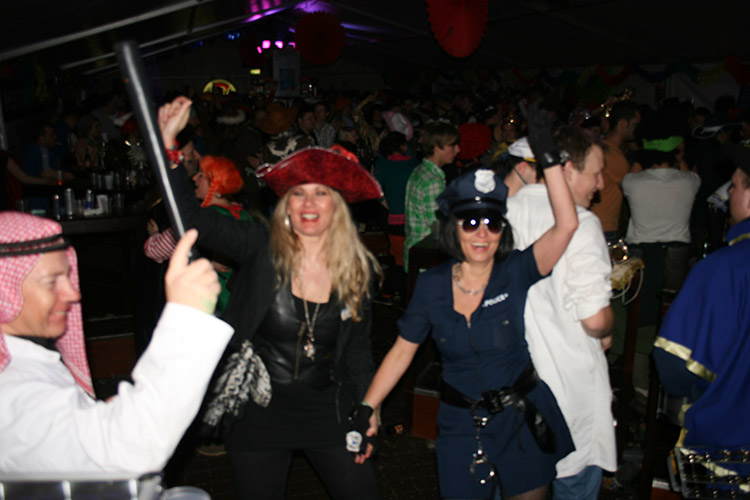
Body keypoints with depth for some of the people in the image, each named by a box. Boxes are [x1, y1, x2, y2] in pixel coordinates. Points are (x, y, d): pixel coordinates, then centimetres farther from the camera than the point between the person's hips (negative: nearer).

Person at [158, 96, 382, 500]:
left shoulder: (359, 269, -3)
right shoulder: (261, 251, -10)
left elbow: (357, 349, 6)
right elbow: (193, 218, -21)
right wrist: (167, 145, -31)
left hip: (326, 408, 2)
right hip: (257, 411, -1)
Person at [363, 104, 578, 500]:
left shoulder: (514, 273, -10)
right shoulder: (432, 284, -6)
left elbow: (566, 225, -23)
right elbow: (402, 351, -2)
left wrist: (548, 158, -28)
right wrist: (366, 408, -7)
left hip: (522, 418, 0)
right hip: (461, 426, 1)